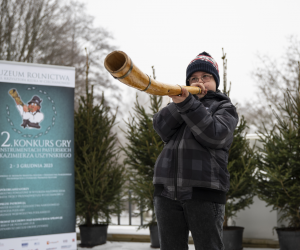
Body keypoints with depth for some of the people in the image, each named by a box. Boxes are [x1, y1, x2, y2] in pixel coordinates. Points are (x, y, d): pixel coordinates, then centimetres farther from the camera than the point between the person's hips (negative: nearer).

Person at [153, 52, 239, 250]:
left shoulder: (224, 107, 11)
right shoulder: (179, 108, 24)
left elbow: (214, 135, -11)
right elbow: (161, 127, 3)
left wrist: (188, 103, -20)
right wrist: (181, 103, -9)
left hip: (204, 191, -4)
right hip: (167, 191, 4)